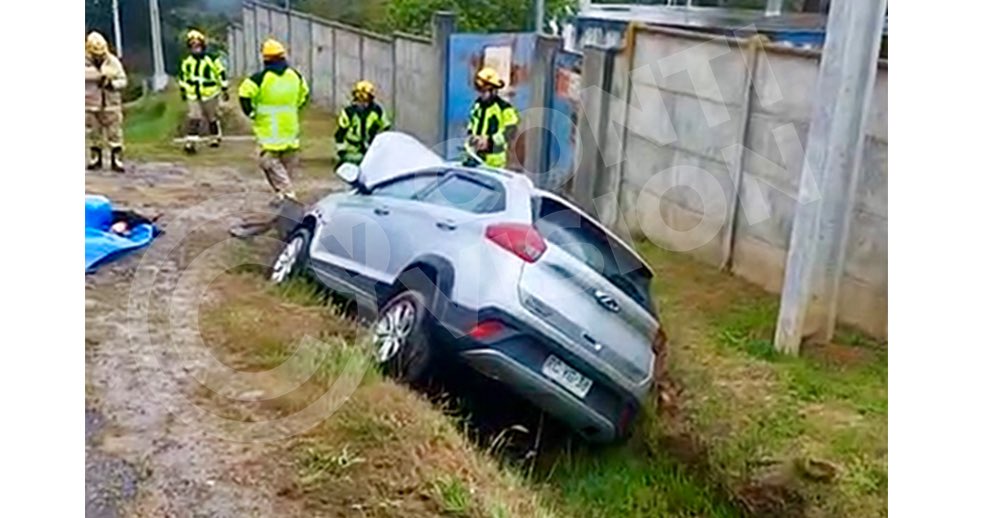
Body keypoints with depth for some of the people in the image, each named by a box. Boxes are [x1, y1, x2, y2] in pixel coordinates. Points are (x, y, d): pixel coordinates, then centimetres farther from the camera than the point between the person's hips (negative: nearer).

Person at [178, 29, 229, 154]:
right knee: (194, 118, -9)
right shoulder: (187, 61, 3)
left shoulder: (212, 59, -9)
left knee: (212, 117, 13)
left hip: (210, 94, -2)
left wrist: (224, 90, -1)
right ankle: (190, 142, -11)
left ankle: (215, 138, 31)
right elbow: (183, 75, 16)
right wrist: (183, 90, 20)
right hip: (193, 95, 2)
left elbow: (221, 73, -3)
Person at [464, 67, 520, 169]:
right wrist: (470, 134, 6)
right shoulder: (477, 104, 10)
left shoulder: (504, 108, -12)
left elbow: (511, 131, -18)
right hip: (474, 155, 7)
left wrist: (489, 141, -25)